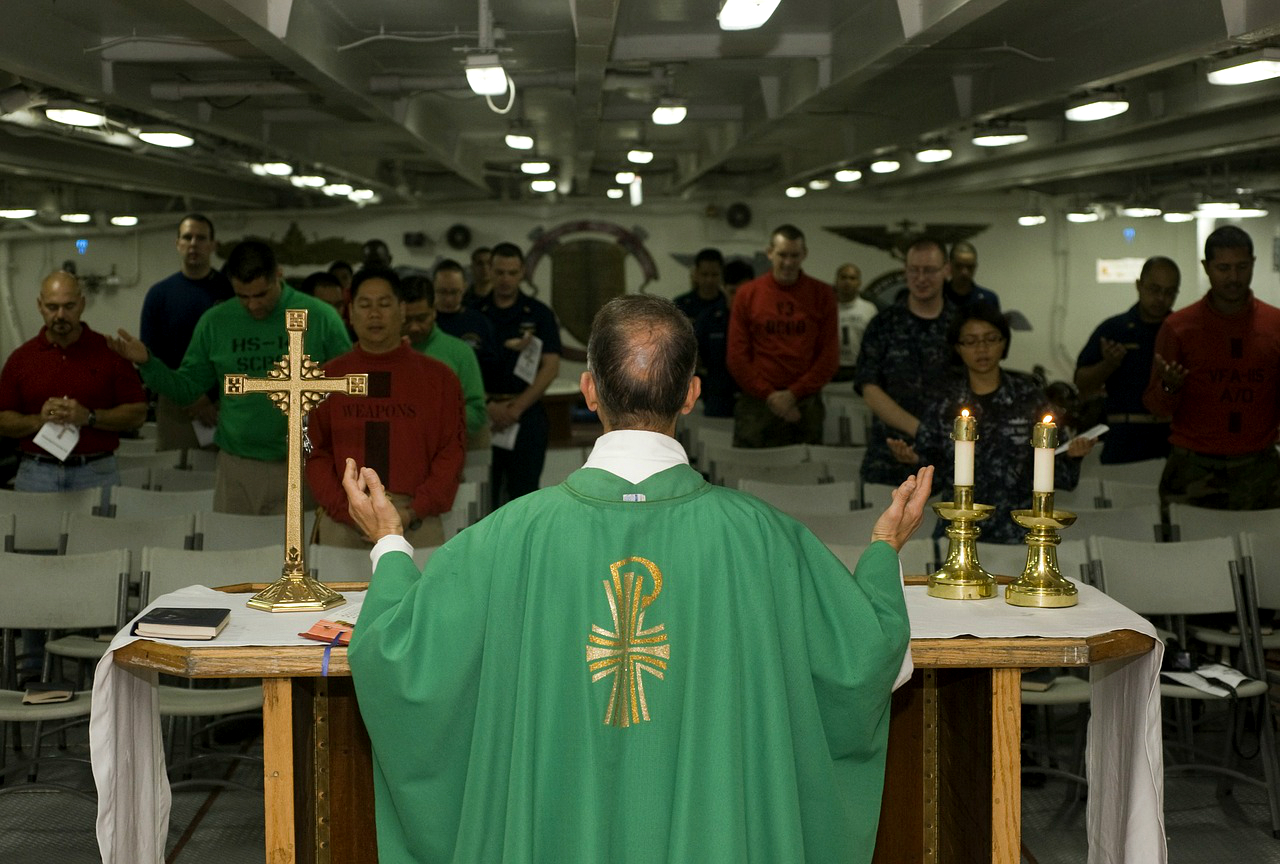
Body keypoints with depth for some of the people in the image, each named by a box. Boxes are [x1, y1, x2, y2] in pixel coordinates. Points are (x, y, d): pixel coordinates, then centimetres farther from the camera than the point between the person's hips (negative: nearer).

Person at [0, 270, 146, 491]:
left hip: (97, 473, -1)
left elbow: (138, 413, 0)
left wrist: (89, 417, -13)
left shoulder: (110, 352, 3)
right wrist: (38, 420, -10)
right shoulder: (22, 358, 8)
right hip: (35, 474, 1)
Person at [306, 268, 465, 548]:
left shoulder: (439, 377, 7)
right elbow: (315, 453, 6)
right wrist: (349, 511, -7)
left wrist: (413, 512, -8)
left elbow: (452, 452, 3)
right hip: (342, 523, 1)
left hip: (416, 523, -1)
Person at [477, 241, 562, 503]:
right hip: (484, 414, 0)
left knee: (524, 491, 0)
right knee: (485, 494, 1)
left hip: (527, 414, 0)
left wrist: (518, 407, -10)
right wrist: (488, 405, -11)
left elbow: (550, 366, -1)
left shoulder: (539, 314, 6)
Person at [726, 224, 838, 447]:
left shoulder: (822, 294, 5)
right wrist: (769, 396, -8)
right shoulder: (748, 294, 4)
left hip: (806, 404, 0)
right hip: (757, 403, 0)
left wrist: (794, 394, -8)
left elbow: (829, 354, 1)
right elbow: (737, 356, 1)